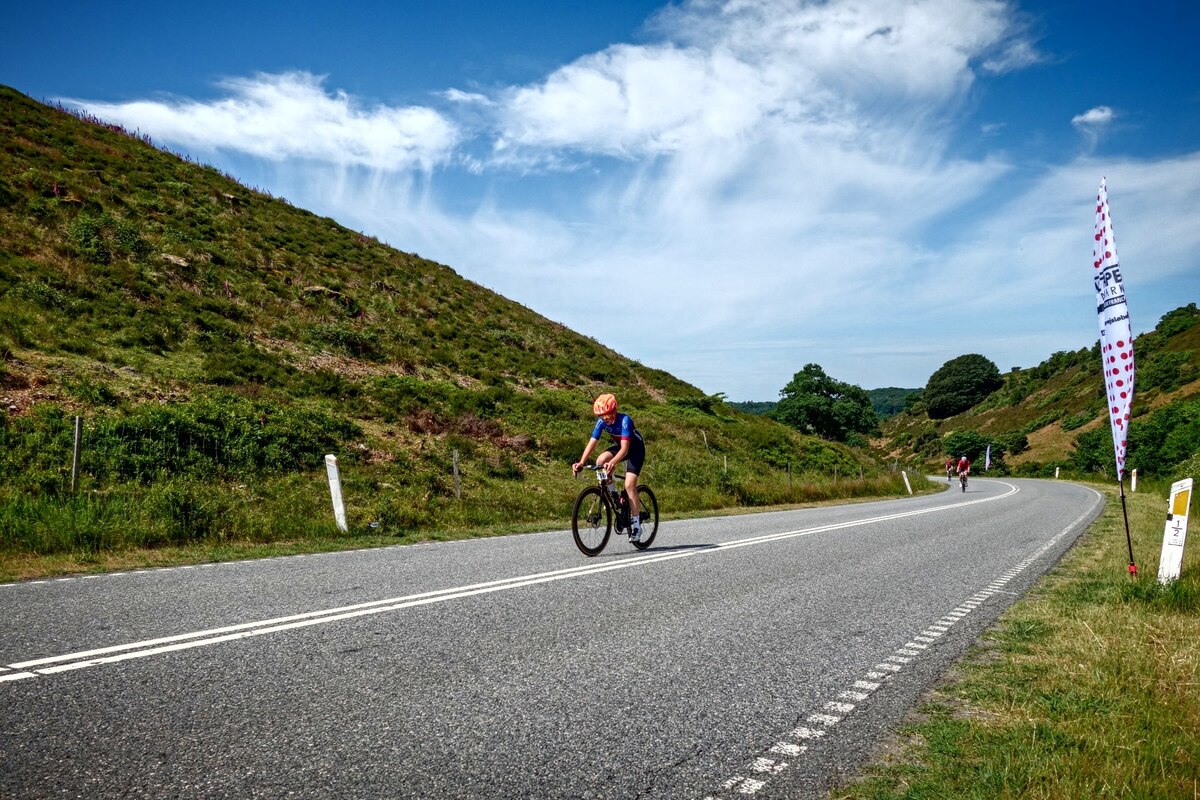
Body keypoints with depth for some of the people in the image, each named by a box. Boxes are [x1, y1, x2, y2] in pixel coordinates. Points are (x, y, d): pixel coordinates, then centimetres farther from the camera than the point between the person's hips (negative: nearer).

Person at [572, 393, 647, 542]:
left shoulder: (624, 420, -33)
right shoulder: (601, 421, -17)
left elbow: (625, 448, -41)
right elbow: (592, 443, -21)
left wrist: (612, 463, -58)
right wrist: (581, 462, -36)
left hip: (636, 449, -5)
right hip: (619, 446, 5)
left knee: (629, 485, -19)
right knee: (600, 461, -24)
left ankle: (636, 524, -8)